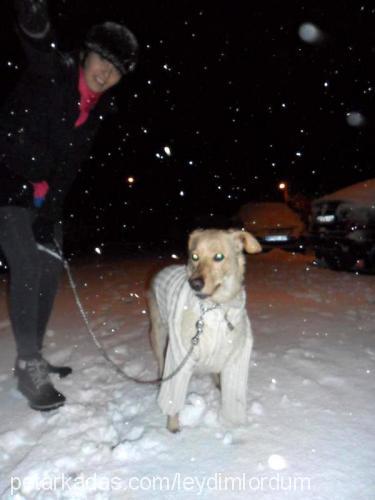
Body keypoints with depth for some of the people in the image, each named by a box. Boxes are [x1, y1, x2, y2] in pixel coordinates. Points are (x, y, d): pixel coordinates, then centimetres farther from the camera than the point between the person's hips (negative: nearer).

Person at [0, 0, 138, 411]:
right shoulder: (51, 71, -10)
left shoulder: (100, 108, 2)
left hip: (44, 194, 7)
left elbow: (70, 166, -4)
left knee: (51, 268, 7)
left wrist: (50, 212, -12)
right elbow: (37, 40, -35)